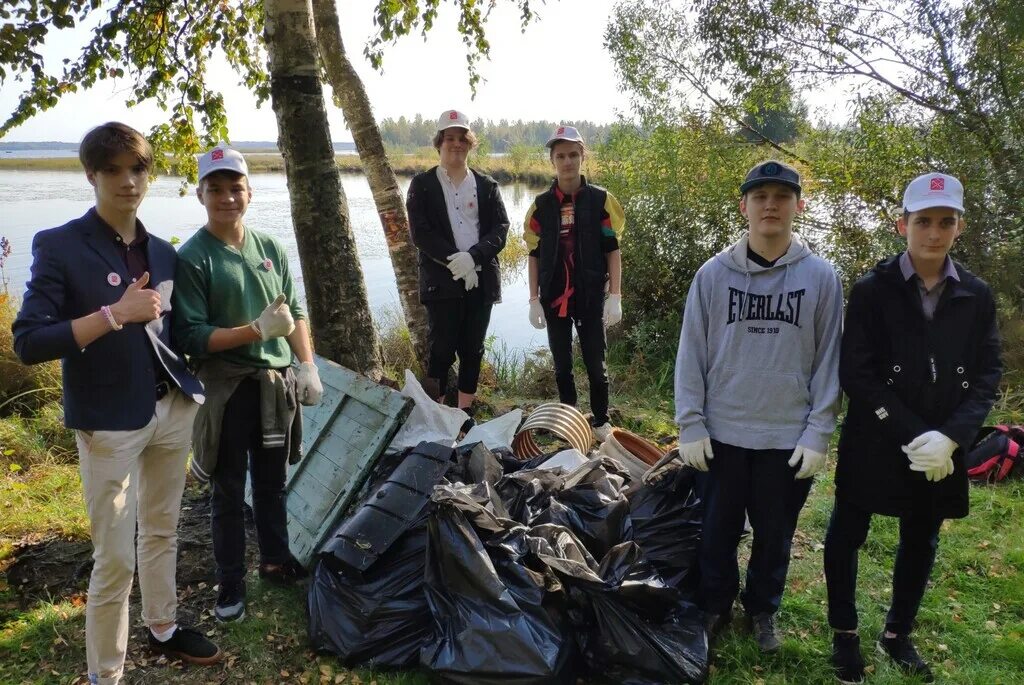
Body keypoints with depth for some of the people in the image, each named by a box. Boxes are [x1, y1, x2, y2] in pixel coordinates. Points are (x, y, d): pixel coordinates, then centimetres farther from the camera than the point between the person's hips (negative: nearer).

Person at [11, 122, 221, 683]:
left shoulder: (162, 252, 8)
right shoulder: (59, 246, -10)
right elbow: (27, 343, -18)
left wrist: (190, 386, 5)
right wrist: (114, 314, -24)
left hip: (173, 409, 6)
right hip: (110, 422, -6)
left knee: (161, 529, 20)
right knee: (115, 558, 1)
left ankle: (163, 628, 39)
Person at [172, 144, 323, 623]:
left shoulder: (271, 249, 5)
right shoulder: (192, 258, -10)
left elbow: (295, 314, 10)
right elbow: (191, 337, -15)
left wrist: (308, 367, 0)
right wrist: (257, 331, -24)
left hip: (277, 385, 4)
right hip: (227, 388, -4)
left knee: (272, 483, 19)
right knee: (229, 492, 8)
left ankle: (276, 560, 37)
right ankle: (230, 584, 23)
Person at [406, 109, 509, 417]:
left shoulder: (487, 185, 12)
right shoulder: (422, 184, 5)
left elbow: (500, 228, 2)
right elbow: (420, 232, -5)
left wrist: (473, 257, -15)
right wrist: (454, 260, -15)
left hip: (480, 279, 3)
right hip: (441, 280, -2)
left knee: (472, 350, 7)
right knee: (441, 350, -4)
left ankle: (466, 413, 17)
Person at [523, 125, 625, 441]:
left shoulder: (601, 200, -1)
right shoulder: (541, 205, 4)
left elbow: (613, 251, 0)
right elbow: (534, 256, 6)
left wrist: (615, 296, -6)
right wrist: (534, 300, 1)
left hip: (590, 296, -2)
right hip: (554, 296, 2)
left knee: (595, 362, 3)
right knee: (562, 364, 11)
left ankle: (601, 422, 19)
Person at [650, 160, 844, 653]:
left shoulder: (822, 277, -3)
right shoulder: (714, 273, -4)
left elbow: (828, 360, 0)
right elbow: (691, 354, -2)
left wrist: (818, 433, -4)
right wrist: (690, 425, -5)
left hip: (789, 437, 0)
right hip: (721, 433, 0)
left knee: (775, 534, 16)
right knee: (717, 531, 13)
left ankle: (763, 609, 39)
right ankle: (715, 607, 36)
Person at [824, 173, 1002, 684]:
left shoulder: (976, 296, 1)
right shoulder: (872, 289, -7)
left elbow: (987, 376, 0)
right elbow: (855, 374, -12)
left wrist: (949, 437, -15)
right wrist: (913, 435, -18)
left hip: (941, 451, 3)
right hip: (874, 445, -3)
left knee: (920, 545, 16)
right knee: (847, 536, 8)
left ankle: (897, 634, 38)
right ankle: (844, 633, 29)